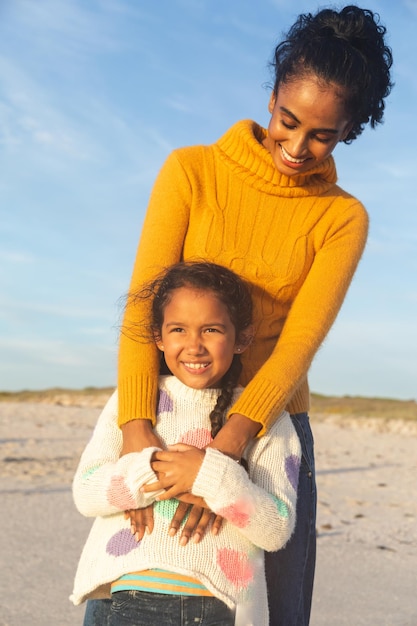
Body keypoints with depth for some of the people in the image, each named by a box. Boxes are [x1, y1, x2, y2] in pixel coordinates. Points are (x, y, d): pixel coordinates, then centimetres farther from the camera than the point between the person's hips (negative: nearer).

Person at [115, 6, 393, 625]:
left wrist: (225, 447, -28)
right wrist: (137, 430, -24)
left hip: (271, 427, 1)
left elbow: (299, 343, -13)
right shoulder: (192, 171, -5)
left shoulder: (342, 219, -3)